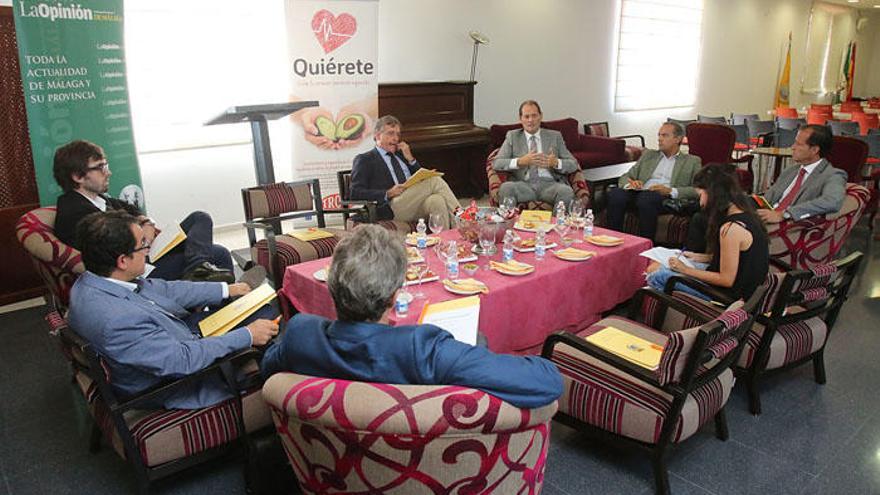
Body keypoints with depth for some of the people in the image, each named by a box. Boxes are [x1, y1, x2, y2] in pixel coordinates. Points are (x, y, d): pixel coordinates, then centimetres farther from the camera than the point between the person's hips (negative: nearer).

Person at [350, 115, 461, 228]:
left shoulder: (401, 154, 29)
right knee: (434, 180, -23)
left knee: (436, 200, -30)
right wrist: (388, 193, -14)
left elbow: (423, 179, 26)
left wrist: (410, 159, 10)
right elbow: (355, 193, -2)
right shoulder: (364, 160, 11)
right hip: (391, 208, -5)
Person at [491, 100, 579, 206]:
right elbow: (496, 163, 3)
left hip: (549, 184, 1)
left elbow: (573, 164, 12)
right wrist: (520, 161, -14)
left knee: (566, 191, -32)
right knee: (505, 188, -33)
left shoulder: (555, 136, 17)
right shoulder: (512, 136, 16)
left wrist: (555, 162, -11)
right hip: (523, 185, -1)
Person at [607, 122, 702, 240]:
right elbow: (625, 177, 21)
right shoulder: (648, 155, 27)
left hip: (667, 199, -3)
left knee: (646, 197, -38)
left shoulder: (692, 161, 18)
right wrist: (630, 184, -5)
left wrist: (670, 191, -11)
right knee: (615, 194, -30)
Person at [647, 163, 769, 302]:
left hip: (730, 293, -10)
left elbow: (727, 280, -23)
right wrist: (700, 257, 8)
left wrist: (686, 270, -15)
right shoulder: (744, 213, 3)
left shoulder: (730, 228, -28)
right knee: (654, 267, 13)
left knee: (657, 276, -10)